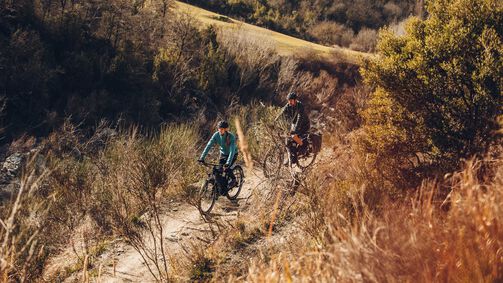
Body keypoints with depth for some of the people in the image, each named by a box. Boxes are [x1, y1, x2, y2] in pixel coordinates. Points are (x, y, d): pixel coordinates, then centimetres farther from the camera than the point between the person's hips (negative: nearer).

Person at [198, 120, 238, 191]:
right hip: (223, 154, 4)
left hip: (233, 154, -4)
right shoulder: (216, 135, -20)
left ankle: (233, 180, 4)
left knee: (226, 168, -22)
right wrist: (202, 157, -31)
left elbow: (232, 150, -39)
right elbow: (209, 145, -23)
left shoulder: (231, 137, -31)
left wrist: (228, 162, -51)